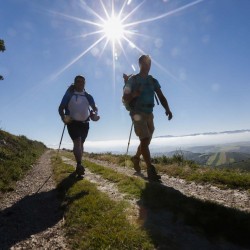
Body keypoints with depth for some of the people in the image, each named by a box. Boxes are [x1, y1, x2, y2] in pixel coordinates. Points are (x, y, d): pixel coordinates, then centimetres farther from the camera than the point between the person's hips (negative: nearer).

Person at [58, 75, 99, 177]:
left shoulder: (88, 96, 8)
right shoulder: (69, 95, 1)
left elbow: (95, 108, 16)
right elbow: (61, 108, 1)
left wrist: (95, 114, -7)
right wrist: (63, 118, -17)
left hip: (84, 123, 4)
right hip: (73, 122, -3)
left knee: (81, 143, 11)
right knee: (77, 142, -20)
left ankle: (78, 165, 25)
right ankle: (79, 165, -26)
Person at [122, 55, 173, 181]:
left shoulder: (153, 81, 12)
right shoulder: (133, 80, -1)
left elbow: (161, 97, 3)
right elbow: (125, 98, -5)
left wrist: (167, 109, -14)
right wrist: (134, 94, -26)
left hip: (149, 114, 6)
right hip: (138, 113, -6)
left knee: (146, 141, 14)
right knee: (144, 140, -16)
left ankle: (136, 158, 39)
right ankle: (151, 170, -13)